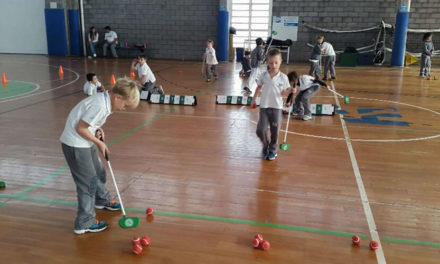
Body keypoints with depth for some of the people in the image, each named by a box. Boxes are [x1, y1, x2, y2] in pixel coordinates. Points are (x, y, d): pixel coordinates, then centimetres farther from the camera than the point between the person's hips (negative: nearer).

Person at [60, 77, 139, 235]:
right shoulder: (100, 106, -28)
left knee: (99, 172, 24)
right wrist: (99, 142, -14)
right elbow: (80, 128, -24)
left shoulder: (103, 100, 2)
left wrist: (97, 130, -2)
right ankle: (84, 224, 7)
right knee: (89, 182, -3)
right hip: (75, 145, -10)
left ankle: (102, 200, 49)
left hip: (85, 143, 10)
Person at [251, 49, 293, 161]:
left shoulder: (283, 77, -5)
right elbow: (259, 87, 16)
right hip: (264, 107, 1)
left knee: (275, 131, 6)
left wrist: (289, 91, -19)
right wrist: (254, 99, 20)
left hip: (276, 107, -1)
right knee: (260, 130, -5)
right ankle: (265, 146, 23)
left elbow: (283, 93, 1)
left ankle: (272, 150, 26)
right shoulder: (263, 75, -1)